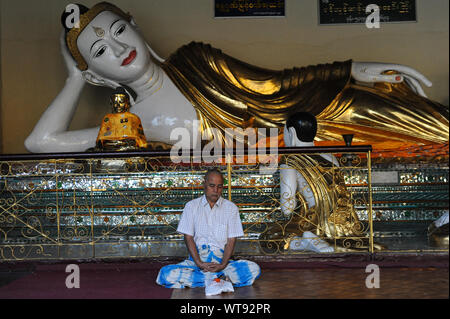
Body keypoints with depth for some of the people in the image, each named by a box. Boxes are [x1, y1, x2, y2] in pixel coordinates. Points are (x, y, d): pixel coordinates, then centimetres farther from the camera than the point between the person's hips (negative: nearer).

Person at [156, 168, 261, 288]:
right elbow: (188, 238, 2)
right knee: (165, 274, -29)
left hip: (221, 259, 0)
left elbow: (231, 240, 3)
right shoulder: (191, 206, 9)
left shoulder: (231, 208, 9)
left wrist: (222, 265, -15)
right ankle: (221, 277, -25)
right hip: (197, 259, 0)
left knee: (254, 269, -28)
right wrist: (200, 264, -13)